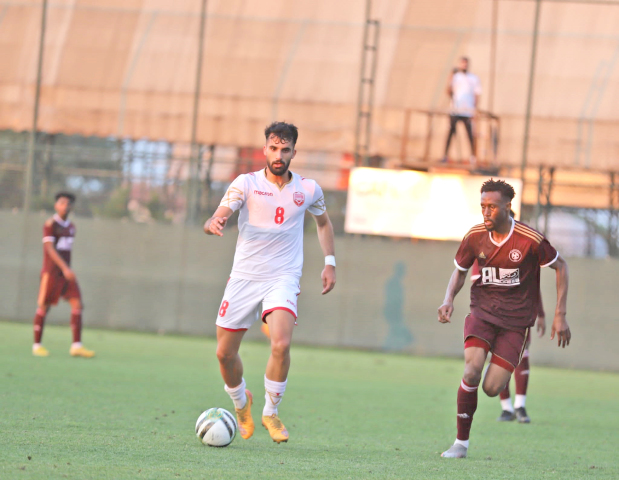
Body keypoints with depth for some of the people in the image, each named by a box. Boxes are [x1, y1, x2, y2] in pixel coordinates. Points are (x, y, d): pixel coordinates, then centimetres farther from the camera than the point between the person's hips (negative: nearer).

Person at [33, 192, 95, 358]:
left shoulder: (71, 227, 14)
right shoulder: (50, 225, -8)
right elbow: (49, 248, -18)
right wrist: (64, 268, -27)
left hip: (66, 273, 7)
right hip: (51, 271, -7)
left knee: (77, 304, -5)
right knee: (44, 306, -2)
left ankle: (77, 346, -6)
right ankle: (37, 345, 6)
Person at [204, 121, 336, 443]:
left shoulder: (308, 190, 3)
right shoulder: (247, 183, -4)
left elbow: (323, 222, 24)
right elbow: (218, 218, -16)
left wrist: (330, 263, 15)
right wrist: (214, 223, -40)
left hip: (283, 279, 0)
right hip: (244, 277, 0)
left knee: (281, 344, -24)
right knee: (225, 353, 3)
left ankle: (271, 412, -4)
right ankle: (241, 404, 34)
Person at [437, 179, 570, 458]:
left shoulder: (529, 240, -14)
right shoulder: (475, 237, -5)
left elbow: (560, 266, 0)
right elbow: (460, 271, 12)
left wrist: (560, 316, -1)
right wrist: (449, 299, -8)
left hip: (515, 321, -2)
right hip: (482, 312, 2)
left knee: (492, 388, -11)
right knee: (472, 370, -24)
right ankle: (461, 443, -10)